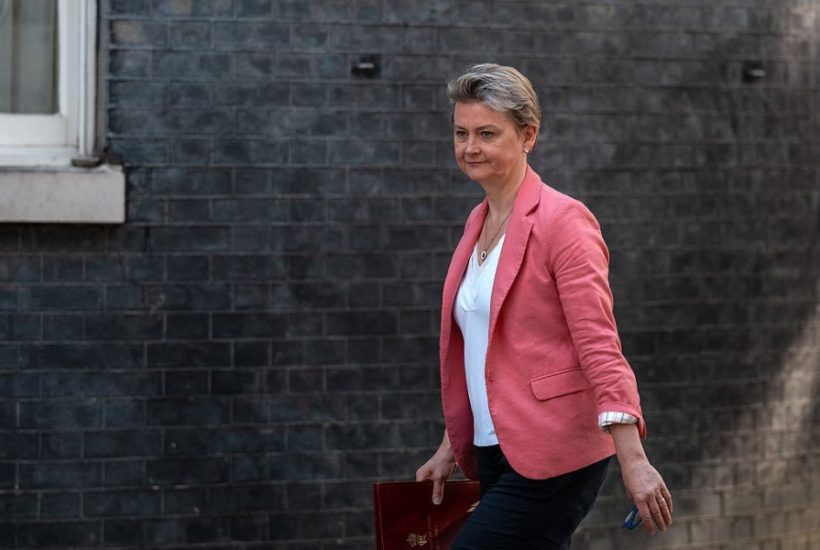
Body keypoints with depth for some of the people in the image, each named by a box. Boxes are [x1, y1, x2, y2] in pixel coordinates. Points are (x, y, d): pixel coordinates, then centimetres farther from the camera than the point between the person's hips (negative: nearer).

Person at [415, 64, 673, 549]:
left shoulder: (563, 220, -11)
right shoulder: (479, 223, 13)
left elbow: (600, 346, -17)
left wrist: (633, 460, -23)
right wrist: (452, 446, 20)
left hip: (553, 459, -8)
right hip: (497, 454, 8)